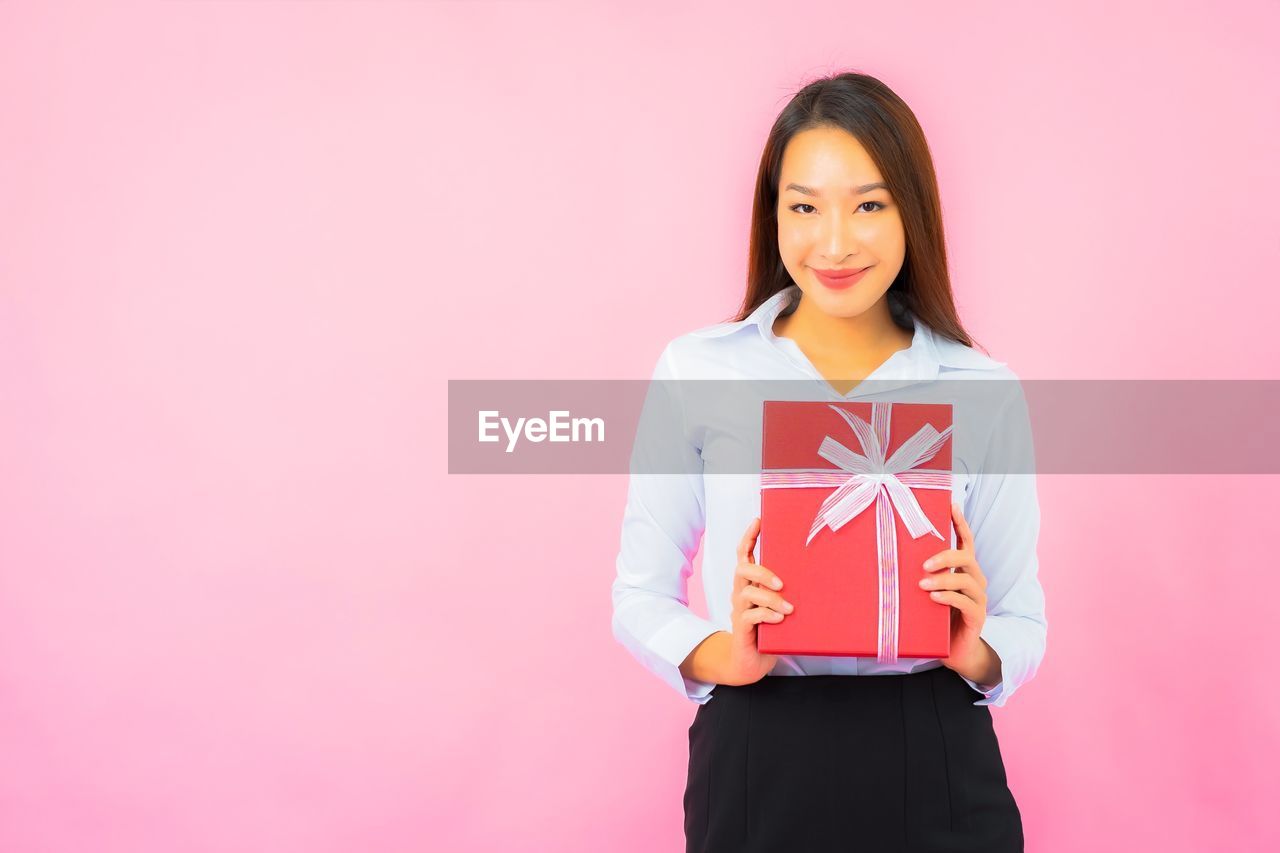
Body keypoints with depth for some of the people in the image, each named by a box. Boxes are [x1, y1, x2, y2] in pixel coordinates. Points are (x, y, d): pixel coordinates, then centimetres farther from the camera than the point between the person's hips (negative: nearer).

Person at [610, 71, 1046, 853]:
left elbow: (1024, 625, 5)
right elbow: (640, 594, 2)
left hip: (934, 771, 1)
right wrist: (724, 656, -17)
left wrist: (976, 652, -16)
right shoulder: (695, 371, -1)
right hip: (755, 766, 0)